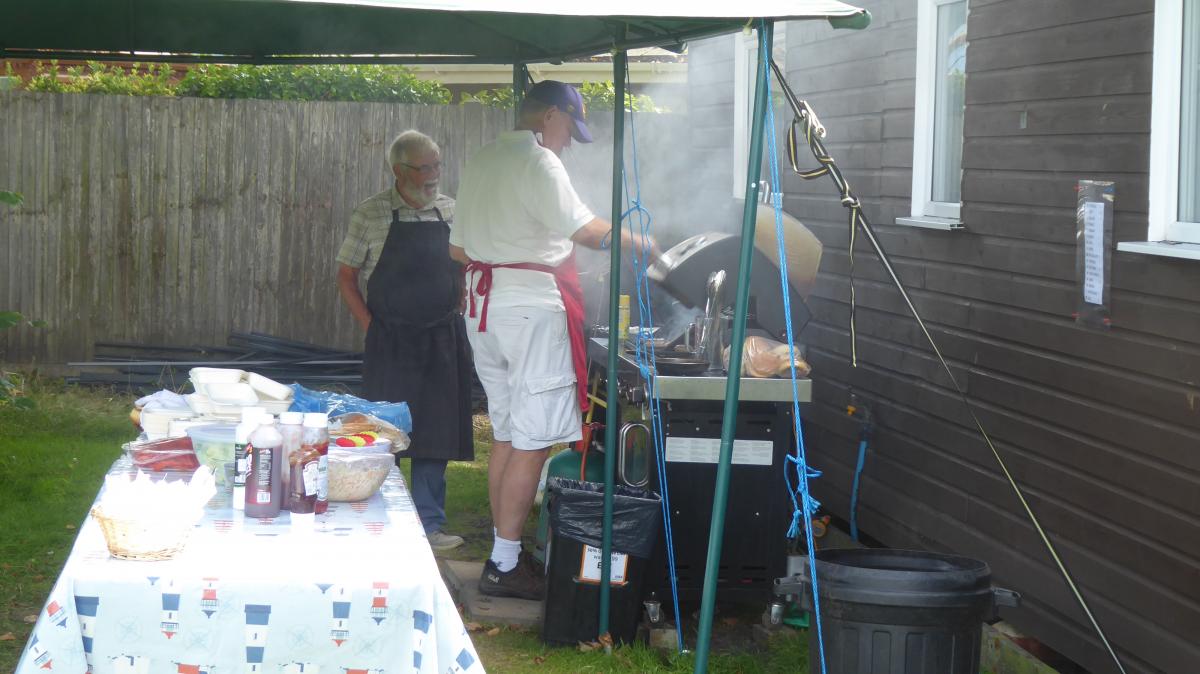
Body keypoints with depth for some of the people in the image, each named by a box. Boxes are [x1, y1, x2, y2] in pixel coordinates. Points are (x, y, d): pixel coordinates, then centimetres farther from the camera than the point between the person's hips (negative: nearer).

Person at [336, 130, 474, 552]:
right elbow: (346, 278, 2)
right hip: (391, 342, -3)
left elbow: (464, 269, 16)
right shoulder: (371, 215, -3)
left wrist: (456, 318, 4)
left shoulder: (452, 212, 7)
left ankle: (430, 524, 14)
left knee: (436, 436, 5)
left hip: (444, 341, 3)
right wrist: (372, 328, -6)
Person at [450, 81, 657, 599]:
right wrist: (639, 242, -1)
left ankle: (504, 554, 19)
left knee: (505, 435, 14)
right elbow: (585, 229, -15)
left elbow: (458, 249, 20)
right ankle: (504, 566, -4)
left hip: (483, 303, 9)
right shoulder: (538, 161, -11)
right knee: (531, 443, -5)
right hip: (532, 305, -9)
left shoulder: (480, 162, 16)